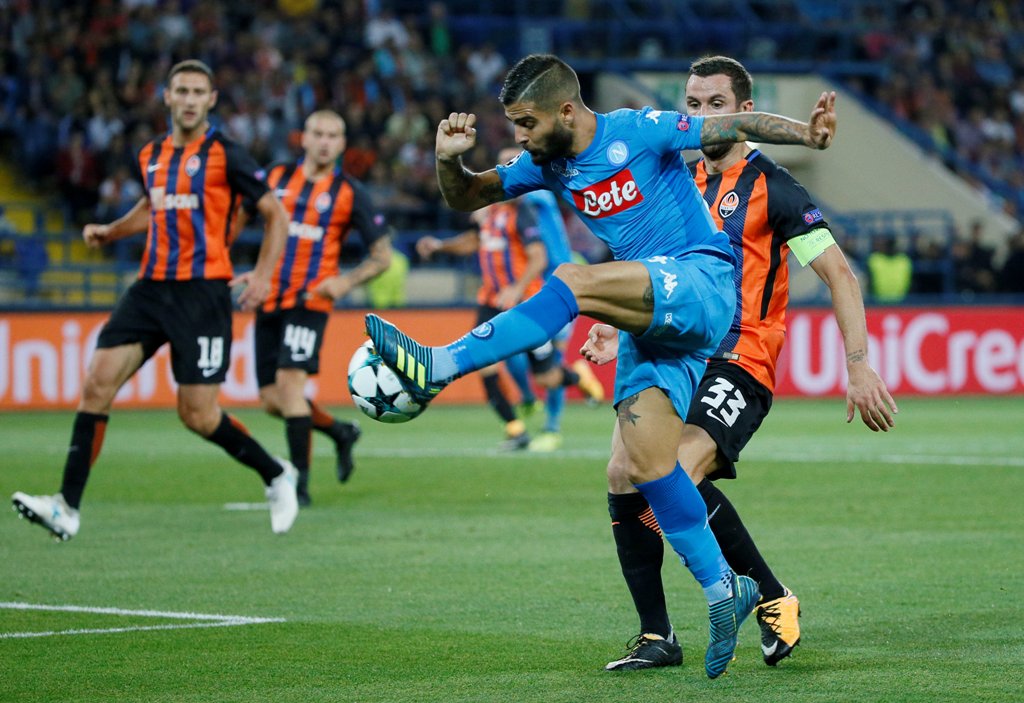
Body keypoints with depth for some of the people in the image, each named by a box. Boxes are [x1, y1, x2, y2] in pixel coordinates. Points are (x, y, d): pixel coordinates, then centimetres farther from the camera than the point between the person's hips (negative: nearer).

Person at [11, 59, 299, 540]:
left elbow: (276, 214, 0)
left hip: (203, 292, -5)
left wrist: (263, 274, -11)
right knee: (97, 382, -10)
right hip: (151, 286, 5)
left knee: (198, 414, -7)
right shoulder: (151, 156, 12)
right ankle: (67, 507, -10)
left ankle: (276, 476, 19)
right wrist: (109, 232, 19)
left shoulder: (225, 156, -5)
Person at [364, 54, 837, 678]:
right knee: (643, 462, -5)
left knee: (573, 282, -29)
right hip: (651, 319, 8)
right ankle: (724, 591, 3)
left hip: (703, 284, -8)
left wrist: (804, 130, -25)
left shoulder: (638, 132, -8)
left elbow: (733, 126, -9)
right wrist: (450, 159, -6)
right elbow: (465, 198, 17)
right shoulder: (551, 164, 11)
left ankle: (437, 368, -33)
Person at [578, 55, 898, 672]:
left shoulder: (770, 186, -6)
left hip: (741, 361, -7)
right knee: (624, 478, -6)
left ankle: (775, 599, -9)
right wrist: (623, 329, 14)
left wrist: (859, 367, -15)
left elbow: (839, 274, -8)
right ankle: (657, 638, 4)